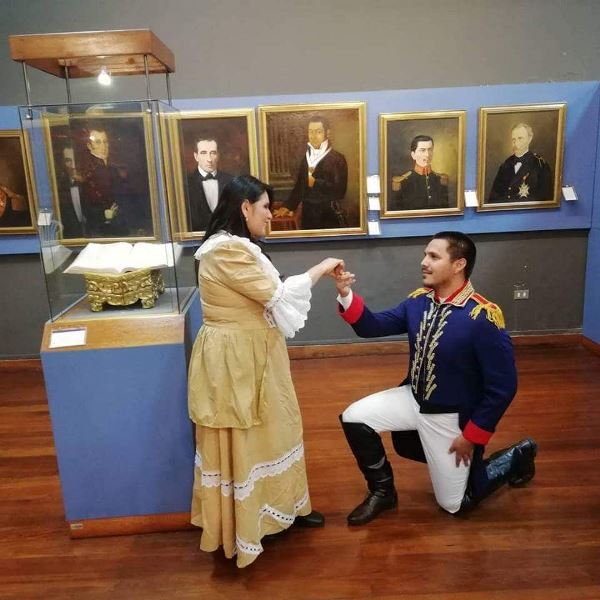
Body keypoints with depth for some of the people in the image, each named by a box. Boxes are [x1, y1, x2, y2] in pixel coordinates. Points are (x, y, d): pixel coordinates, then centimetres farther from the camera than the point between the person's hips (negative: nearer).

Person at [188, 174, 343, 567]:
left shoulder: (236, 246, 12)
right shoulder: (227, 250, -23)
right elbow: (275, 294, -21)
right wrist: (321, 268, -10)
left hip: (251, 356, 11)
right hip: (235, 360, -11)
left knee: (271, 430, 20)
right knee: (238, 442, 5)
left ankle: (281, 506, 37)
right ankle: (241, 527, 24)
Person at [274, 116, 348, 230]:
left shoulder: (337, 158, -6)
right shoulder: (306, 158, 13)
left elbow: (340, 191, -14)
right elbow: (299, 186, 14)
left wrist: (315, 183, -13)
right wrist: (288, 206, 2)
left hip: (330, 218, -5)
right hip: (308, 217, 5)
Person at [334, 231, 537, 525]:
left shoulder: (483, 318, -27)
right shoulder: (418, 300, -7)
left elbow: (503, 387, -22)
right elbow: (374, 326, -5)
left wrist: (472, 436, -16)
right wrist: (346, 294, -22)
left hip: (451, 416, -5)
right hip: (413, 399, 6)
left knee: (454, 504, 8)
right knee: (353, 417, -6)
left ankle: (515, 457, 30)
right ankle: (382, 491, 17)